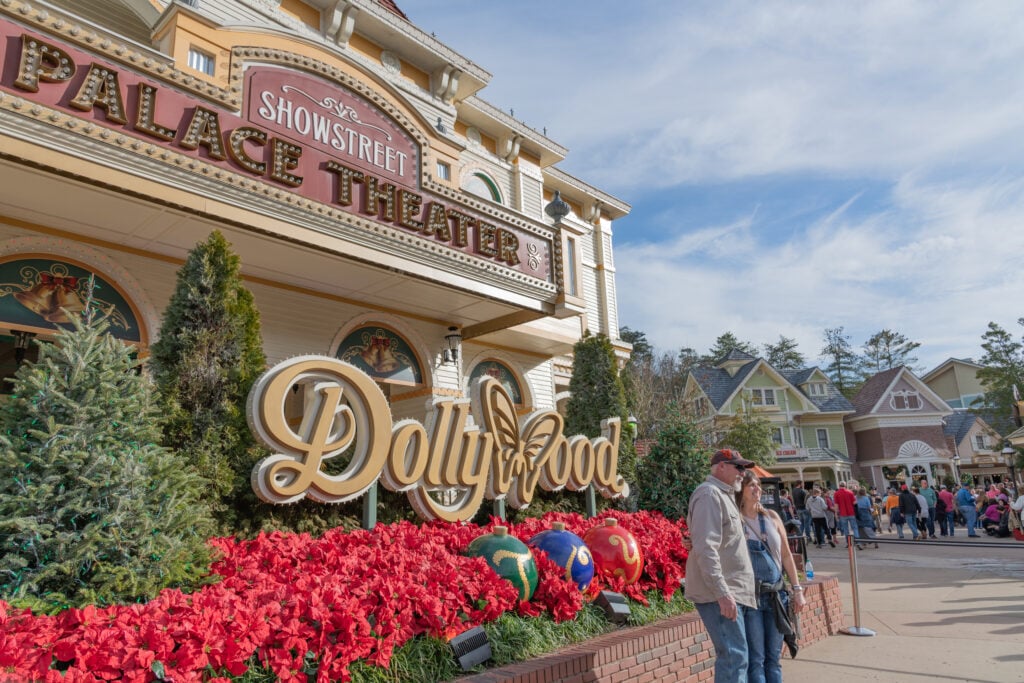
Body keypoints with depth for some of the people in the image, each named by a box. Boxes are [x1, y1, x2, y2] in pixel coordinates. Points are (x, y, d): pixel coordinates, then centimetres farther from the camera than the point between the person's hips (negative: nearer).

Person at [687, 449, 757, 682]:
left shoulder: (724, 495, 18)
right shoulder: (709, 494, -13)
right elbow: (706, 549, -23)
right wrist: (722, 593, -26)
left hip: (732, 592, 10)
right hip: (718, 593, -10)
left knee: (732, 656, 13)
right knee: (734, 657, -10)